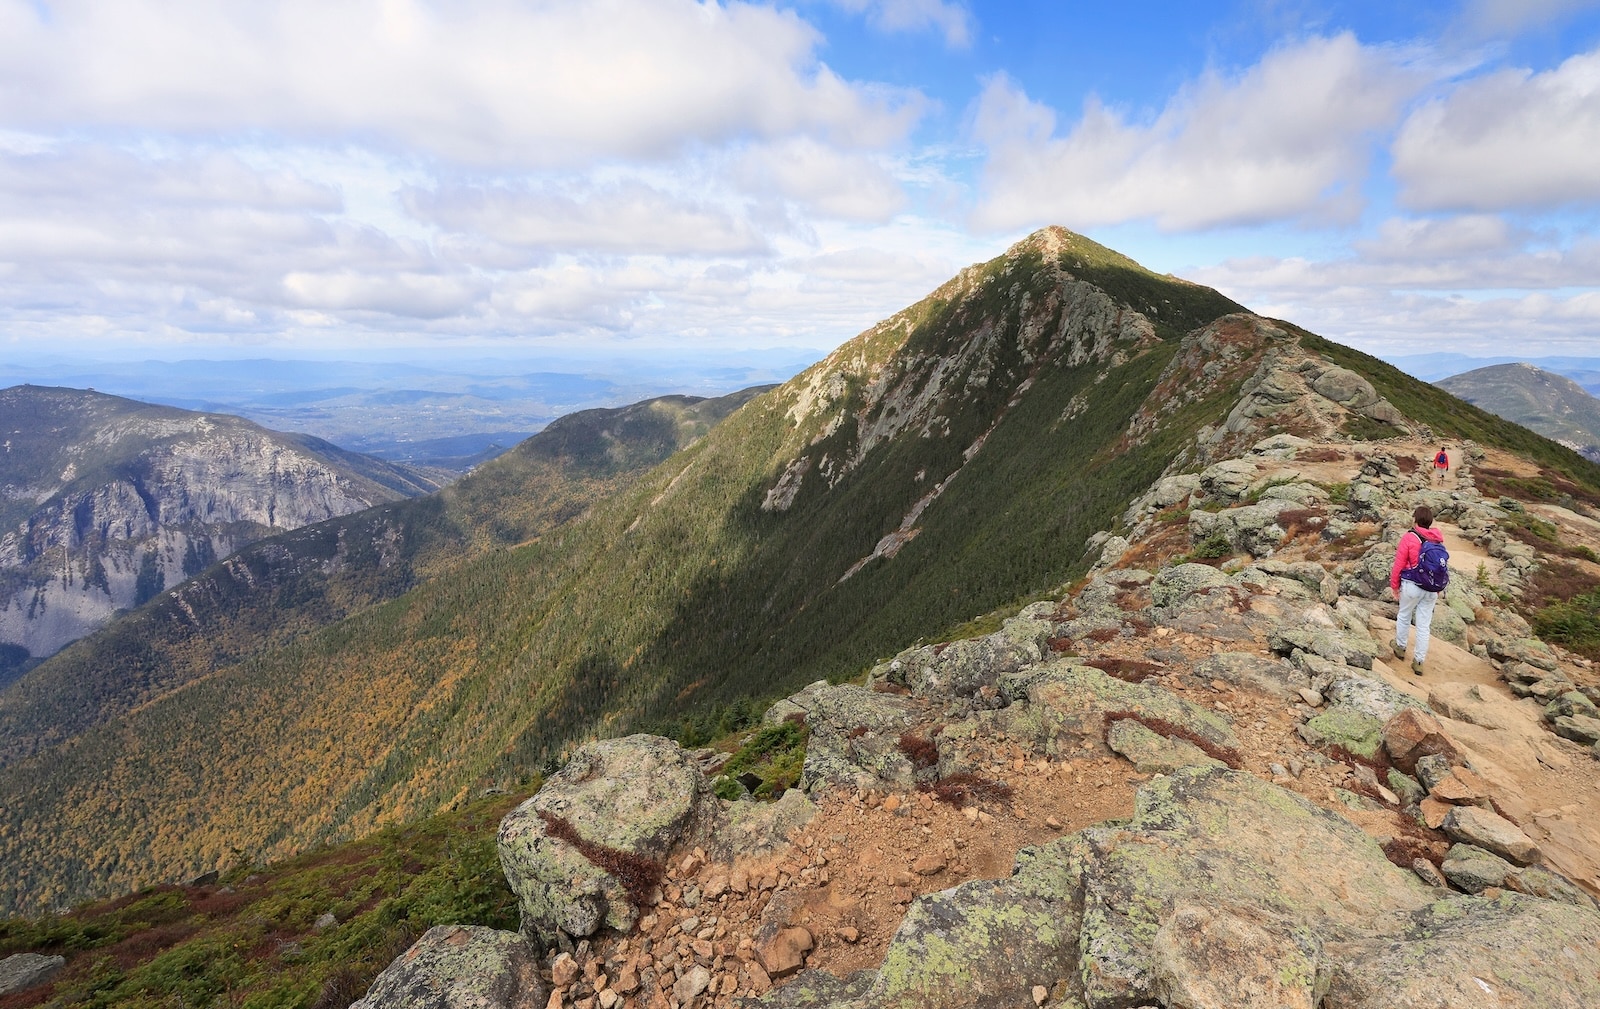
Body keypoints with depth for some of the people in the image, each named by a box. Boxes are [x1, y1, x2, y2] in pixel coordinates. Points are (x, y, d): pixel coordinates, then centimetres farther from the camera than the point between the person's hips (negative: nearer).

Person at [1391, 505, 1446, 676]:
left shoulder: (1409, 537, -13)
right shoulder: (1438, 540, 1)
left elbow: (1399, 564, -10)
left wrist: (1395, 585, 2)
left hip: (1412, 586, -4)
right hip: (1432, 589, 4)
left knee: (1404, 617, 19)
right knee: (1424, 625, 9)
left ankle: (1400, 647, 34)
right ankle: (1419, 661, 14)